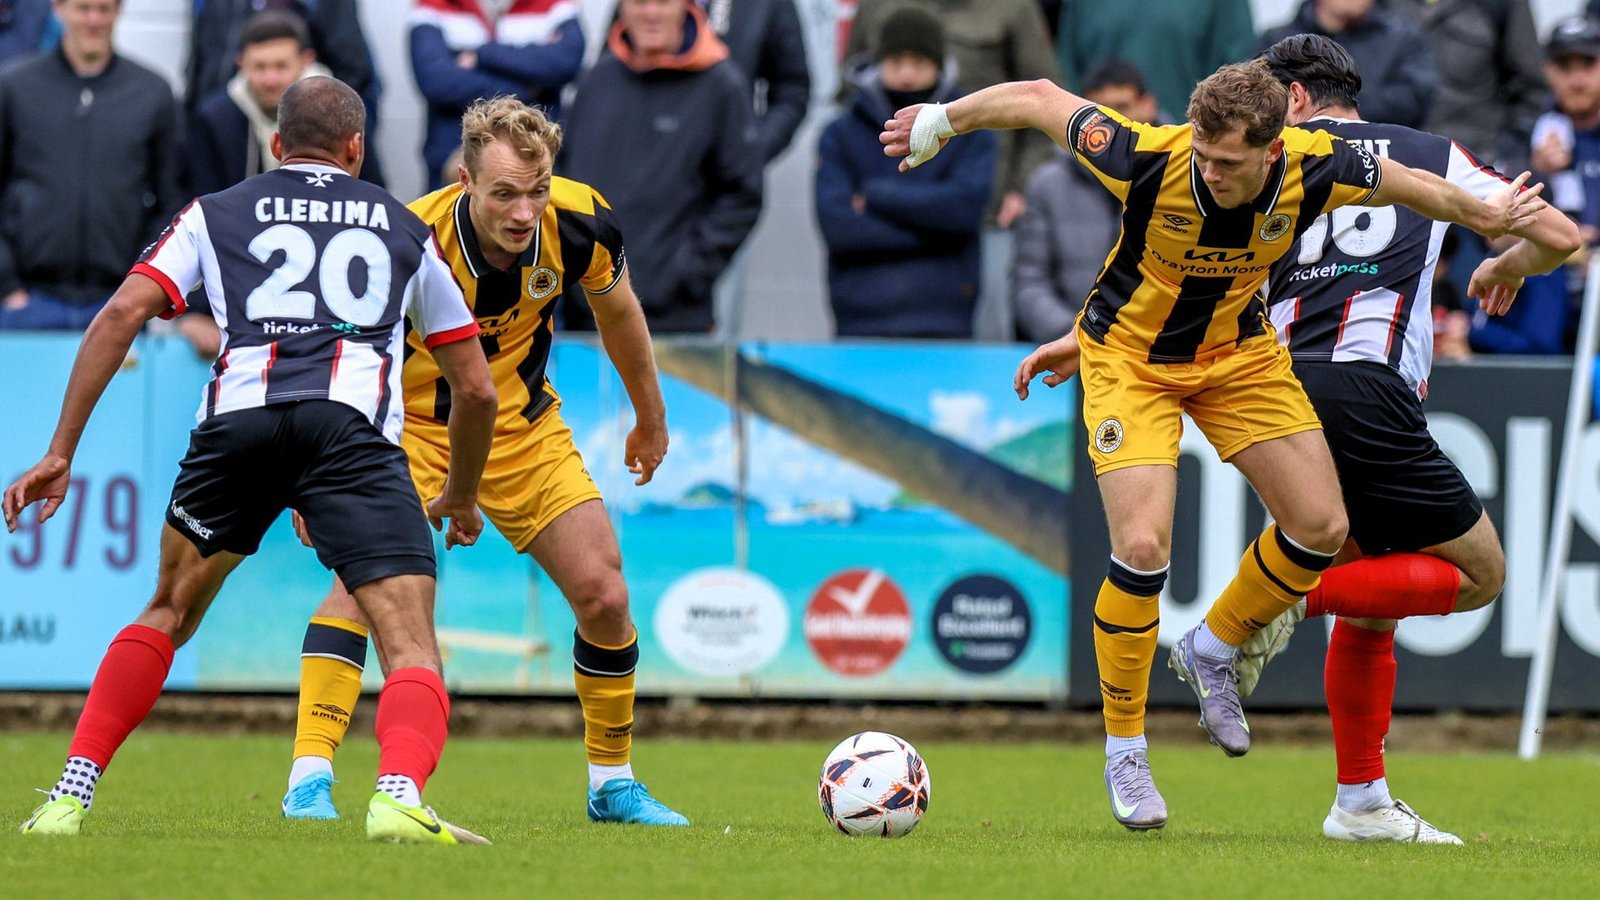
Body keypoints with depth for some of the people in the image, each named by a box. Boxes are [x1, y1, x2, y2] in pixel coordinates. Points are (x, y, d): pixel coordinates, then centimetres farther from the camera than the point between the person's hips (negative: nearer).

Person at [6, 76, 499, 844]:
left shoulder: (215, 215, 27)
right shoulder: (405, 230, 29)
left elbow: (121, 315, 10)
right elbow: (475, 388, 32)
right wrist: (461, 498, 48)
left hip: (239, 417, 2)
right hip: (355, 427, -1)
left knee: (168, 614, 24)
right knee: (410, 645, -6)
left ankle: (71, 795, 18)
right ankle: (399, 795, -36)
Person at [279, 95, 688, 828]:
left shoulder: (580, 224, -20)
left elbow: (616, 308, 4)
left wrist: (651, 418, 16)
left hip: (522, 425, 4)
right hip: (411, 421, -4)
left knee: (604, 595, -2)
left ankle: (613, 782, 19)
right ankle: (309, 779, -28)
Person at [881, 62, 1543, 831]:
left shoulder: (1316, 170, -25)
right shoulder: (1149, 160, -34)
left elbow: (1406, 185, -2)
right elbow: (1040, 100, -19)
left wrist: (1485, 216, 12)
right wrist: (941, 121, -6)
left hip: (1240, 352, 4)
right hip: (1130, 355, -4)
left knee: (1321, 527, -2)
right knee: (1143, 548, -18)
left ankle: (1212, 651, 26)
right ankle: (1123, 751, 1)